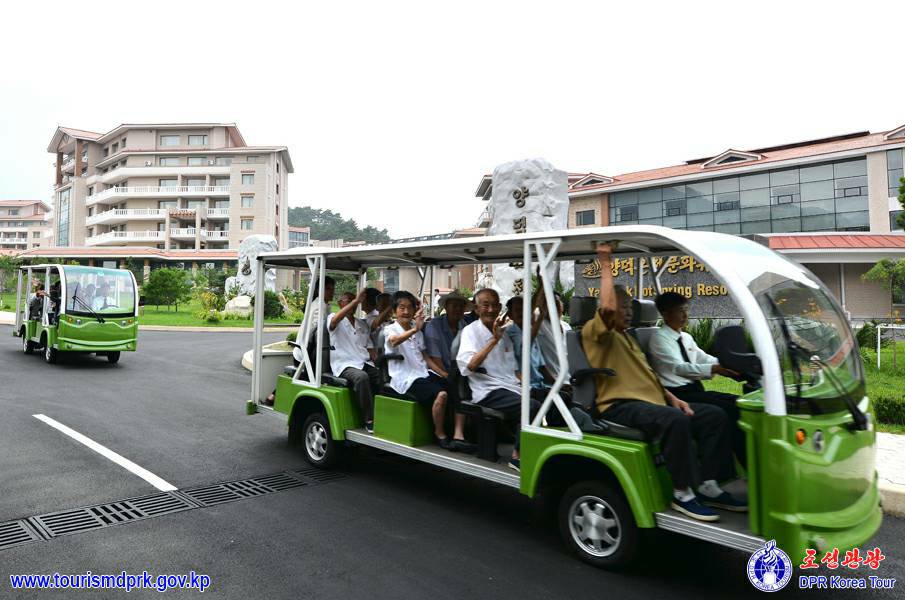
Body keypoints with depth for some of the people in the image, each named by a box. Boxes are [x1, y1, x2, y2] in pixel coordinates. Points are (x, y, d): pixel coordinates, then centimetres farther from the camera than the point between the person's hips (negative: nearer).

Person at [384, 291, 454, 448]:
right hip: (406, 378, -7)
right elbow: (394, 341, -27)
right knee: (441, 394, -29)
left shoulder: (418, 332, 20)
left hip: (423, 373, 7)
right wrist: (414, 329, -45)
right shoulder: (390, 329, -2)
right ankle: (439, 434, -10)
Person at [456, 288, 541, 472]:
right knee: (534, 407, -27)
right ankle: (518, 456, -12)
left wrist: (524, 385, 10)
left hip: (509, 388, 7)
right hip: (488, 392, -7)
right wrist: (494, 340, -22)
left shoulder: (503, 333, 20)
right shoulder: (471, 331, 0)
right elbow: (469, 366, -17)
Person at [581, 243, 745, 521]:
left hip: (652, 401, 10)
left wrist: (672, 398, 10)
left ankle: (709, 487, -1)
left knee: (714, 415, -2)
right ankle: (682, 494, -21)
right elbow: (607, 306, -26)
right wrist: (606, 266, -14)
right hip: (620, 405, -9)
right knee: (675, 421, -34)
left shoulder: (626, 336, 28)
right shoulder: (593, 331, -3)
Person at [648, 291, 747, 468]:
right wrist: (714, 369, -30)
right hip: (678, 394, -8)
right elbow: (679, 367, -20)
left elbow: (705, 358, 10)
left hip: (696, 390, 8)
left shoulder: (687, 337, 18)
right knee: (727, 409, -21)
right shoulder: (659, 338, -8)